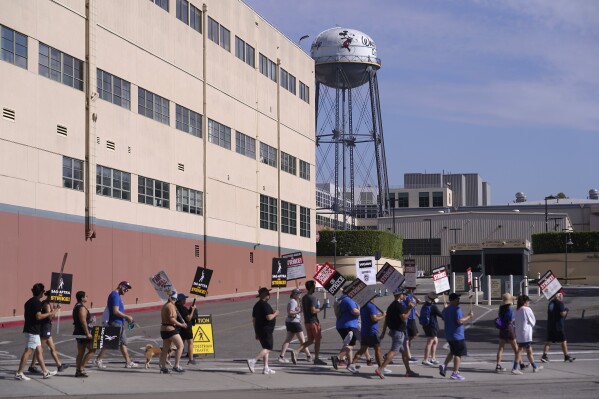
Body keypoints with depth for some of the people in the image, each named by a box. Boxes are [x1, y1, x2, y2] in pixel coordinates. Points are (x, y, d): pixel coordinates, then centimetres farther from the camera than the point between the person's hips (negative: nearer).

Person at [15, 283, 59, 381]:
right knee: (28, 351, -7)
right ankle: (19, 373, -6)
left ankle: (45, 372, 16)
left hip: (29, 329, 10)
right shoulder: (37, 302, -15)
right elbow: (39, 316, -22)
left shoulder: (30, 301, 15)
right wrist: (50, 313, -11)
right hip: (32, 331, -10)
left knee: (39, 351, 12)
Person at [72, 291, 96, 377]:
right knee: (92, 350, -3)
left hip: (78, 332, 10)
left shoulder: (76, 307, 15)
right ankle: (81, 367, -7)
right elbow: (83, 321, -22)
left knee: (80, 352, 11)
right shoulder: (82, 308, -16)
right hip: (83, 332, -10)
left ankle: (78, 371, 10)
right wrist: (88, 333, -23)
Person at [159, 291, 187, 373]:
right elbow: (172, 319, -21)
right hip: (170, 329, -10)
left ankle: (163, 367, 12)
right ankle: (176, 366, -11)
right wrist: (181, 324, -13)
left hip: (163, 329, 10)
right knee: (180, 346, -6)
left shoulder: (164, 306, 16)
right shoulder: (171, 306, -13)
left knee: (165, 349, 13)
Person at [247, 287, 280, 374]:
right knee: (268, 348, -8)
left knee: (266, 348, 13)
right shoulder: (265, 305, -15)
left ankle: (266, 368, 10)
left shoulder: (256, 305, 14)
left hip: (259, 330, 10)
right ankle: (253, 361, -21)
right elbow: (269, 317, -25)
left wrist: (256, 333, 21)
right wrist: (275, 313, -5)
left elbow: (254, 320, 17)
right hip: (266, 330, -10)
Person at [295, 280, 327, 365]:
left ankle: (297, 351, -4)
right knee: (317, 340, 3)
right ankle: (316, 358, 6)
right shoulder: (313, 298, -16)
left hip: (306, 322, 8)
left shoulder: (304, 298, 11)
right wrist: (321, 309, -10)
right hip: (313, 321, -8)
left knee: (310, 340, 13)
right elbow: (313, 311, -23)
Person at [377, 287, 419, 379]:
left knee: (404, 351, 16)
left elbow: (386, 320, 16)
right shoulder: (399, 305, -15)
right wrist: (410, 308, -15)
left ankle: (408, 371, 22)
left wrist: (383, 332, 18)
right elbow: (404, 317, -23)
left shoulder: (391, 306, 14)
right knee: (394, 351, -13)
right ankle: (380, 368, -20)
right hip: (399, 331, -10)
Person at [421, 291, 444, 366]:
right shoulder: (433, 307, -18)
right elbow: (442, 315, -13)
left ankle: (433, 358, 24)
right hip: (432, 326, -9)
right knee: (429, 343, -6)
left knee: (435, 341, 20)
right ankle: (425, 360, -7)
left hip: (425, 326, 9)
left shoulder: (424, 306, 6)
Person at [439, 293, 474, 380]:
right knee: (458, 354, 0)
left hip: (448, 335, 8)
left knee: (452, 352, 23)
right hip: (457, 335, -8)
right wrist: (469, 316, -13)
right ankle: (455, 373, -1)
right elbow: (459, 320, -25)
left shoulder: (445, 310, 10)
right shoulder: (457, 309, -16)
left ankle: (444, 365, 6)